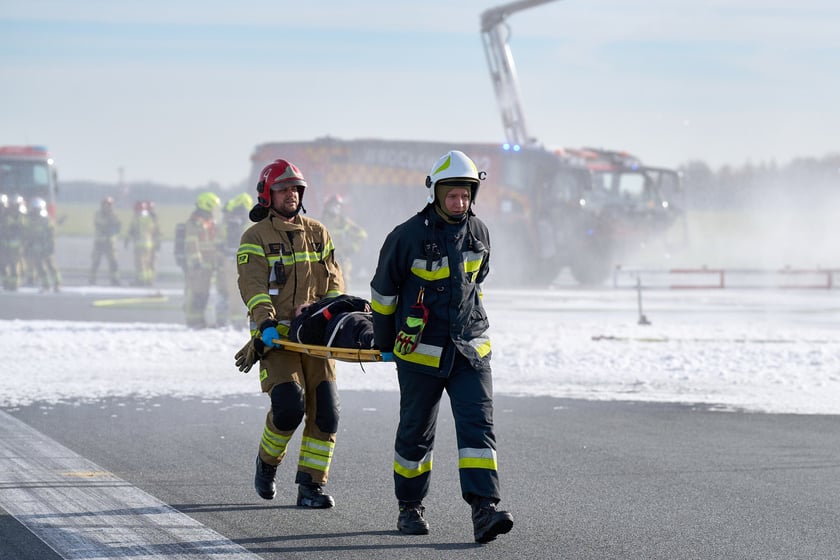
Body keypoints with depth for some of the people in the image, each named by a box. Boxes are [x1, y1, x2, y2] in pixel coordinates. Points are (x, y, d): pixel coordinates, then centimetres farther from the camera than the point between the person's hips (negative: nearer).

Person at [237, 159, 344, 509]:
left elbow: (332, 281, 15)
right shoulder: (256, 238, 3)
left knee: (325, 411, -5)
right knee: (289, 405, -18)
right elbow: (253, 286, -8)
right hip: (277, 336, -4)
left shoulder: (317, 233, 17)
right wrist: (266, 323, -23)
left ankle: (311, 485, 1)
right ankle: (267, 463, 10)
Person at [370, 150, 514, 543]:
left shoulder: (478, 233, 4)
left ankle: (484, 510, -19)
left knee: (478, 425, -11)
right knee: (416, 432, 8)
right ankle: (410, 508, 26)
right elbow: (383, 289, 1)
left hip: (469, 348, 3)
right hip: (420, 351, -3)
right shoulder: (408, 236, -11)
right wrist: (384, 342, 8)